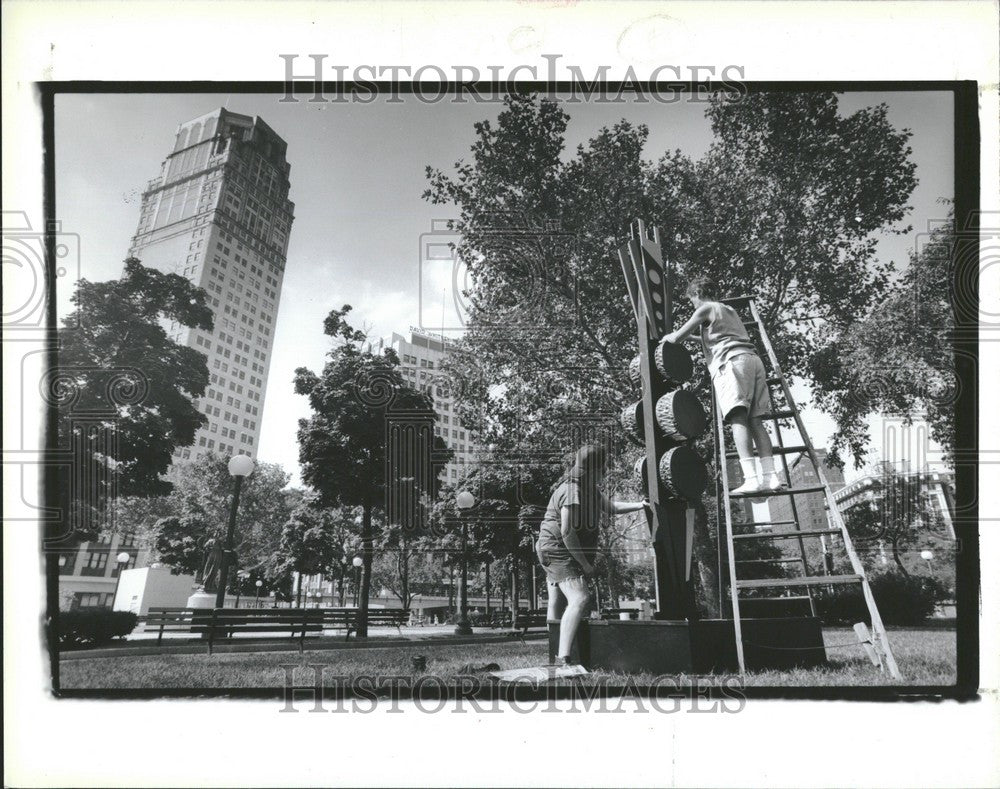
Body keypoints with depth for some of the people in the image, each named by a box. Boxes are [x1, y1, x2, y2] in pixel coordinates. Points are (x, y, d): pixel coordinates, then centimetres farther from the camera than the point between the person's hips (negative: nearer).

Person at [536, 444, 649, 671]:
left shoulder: (591, 489, 11)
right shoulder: (572, 490, -21)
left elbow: (610, 507, 28)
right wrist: (585, 565, -18)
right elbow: (567, 532, -24)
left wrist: (639, 505, 15)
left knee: (557, 605, 14)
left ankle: (554, 658, 23)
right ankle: (563, 658, -33)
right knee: (579, 599, -25)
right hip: (558, 550, -10)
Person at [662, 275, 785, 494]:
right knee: (755, 420, 2)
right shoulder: (730, 310, 33)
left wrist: (667, 336, 31)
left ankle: (752, 478, -29)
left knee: (738, 418, -17)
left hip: (732, 361, -7)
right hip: (754, 360, 7)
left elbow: (677, 338, 9)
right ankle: (770, 475, -10)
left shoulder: (706, 309, 10)